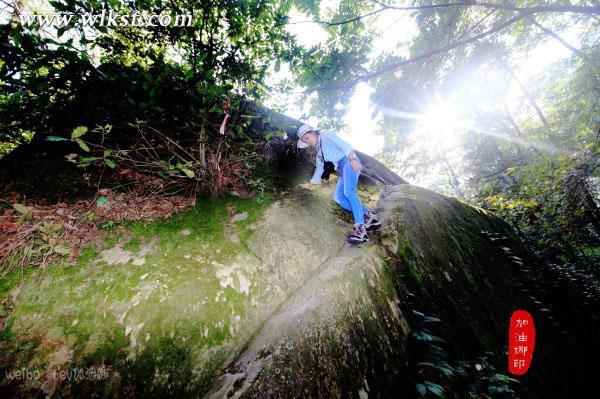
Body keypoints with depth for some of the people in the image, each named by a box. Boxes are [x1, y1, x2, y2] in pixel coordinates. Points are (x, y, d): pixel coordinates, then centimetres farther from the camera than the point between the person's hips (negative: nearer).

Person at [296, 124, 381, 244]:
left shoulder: (326, 135, 4)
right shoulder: (319, 151, 27)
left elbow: (344, 145, -10)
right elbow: (319, 169, 36)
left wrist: (352, 158, -24)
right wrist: (311, 184, 42)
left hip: (349, 162, -8)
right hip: (342, 170, 8)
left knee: (348, 192, -29)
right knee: (338, 197, -12)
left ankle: (360, 229, -39)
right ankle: (368, 215, -17)